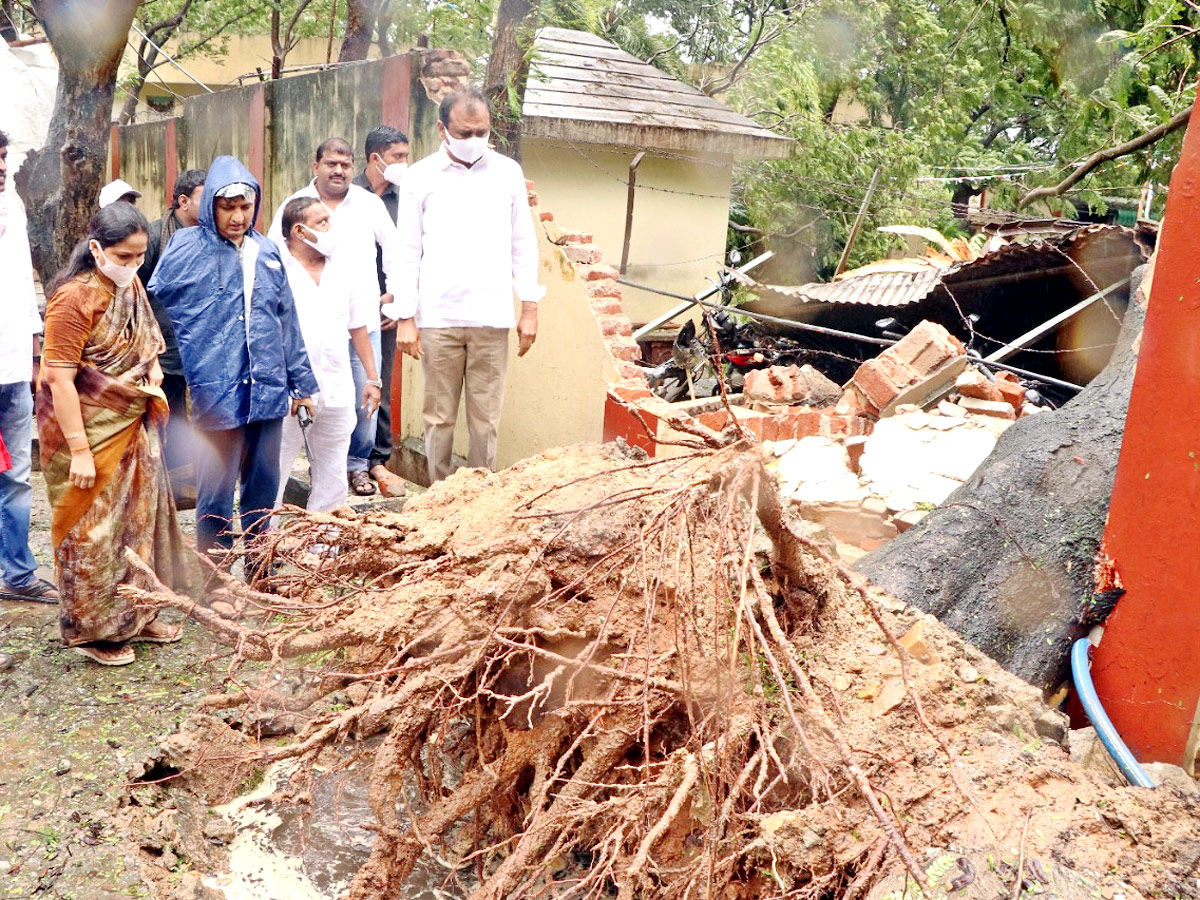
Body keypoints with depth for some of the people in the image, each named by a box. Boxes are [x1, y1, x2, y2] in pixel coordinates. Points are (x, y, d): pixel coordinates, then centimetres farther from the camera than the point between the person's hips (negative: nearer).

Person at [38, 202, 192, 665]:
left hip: (132, 426, 8)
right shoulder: (74, 298, -19)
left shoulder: (131, 286, 6)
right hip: (90, 431, -8)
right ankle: (90, 630, 19)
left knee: (141, 515, 15)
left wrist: (152, 367, 4)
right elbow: (59, 378, -21)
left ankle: (136, 614, 30)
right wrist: (79, 450, -23)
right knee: (93, 528, 3)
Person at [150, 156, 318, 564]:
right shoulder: (186, 247, -2)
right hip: (216, 394, -5)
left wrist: (301, 382, 19)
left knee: (264, 491, 13)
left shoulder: (267, 252, 13)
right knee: (216, 498, 1)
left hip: (268, 391, 5)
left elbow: (287, 321, 18)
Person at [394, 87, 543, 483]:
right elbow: (408, 252, 4)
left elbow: (523, 244, 10)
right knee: (439, 415, 4)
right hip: (437, 317, -1)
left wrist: (530, 308, 4)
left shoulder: (507, 172, 8)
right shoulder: (420, 177, 4)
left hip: (492, 317, 1)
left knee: (486, 417, 3)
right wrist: (406, 317, -2)